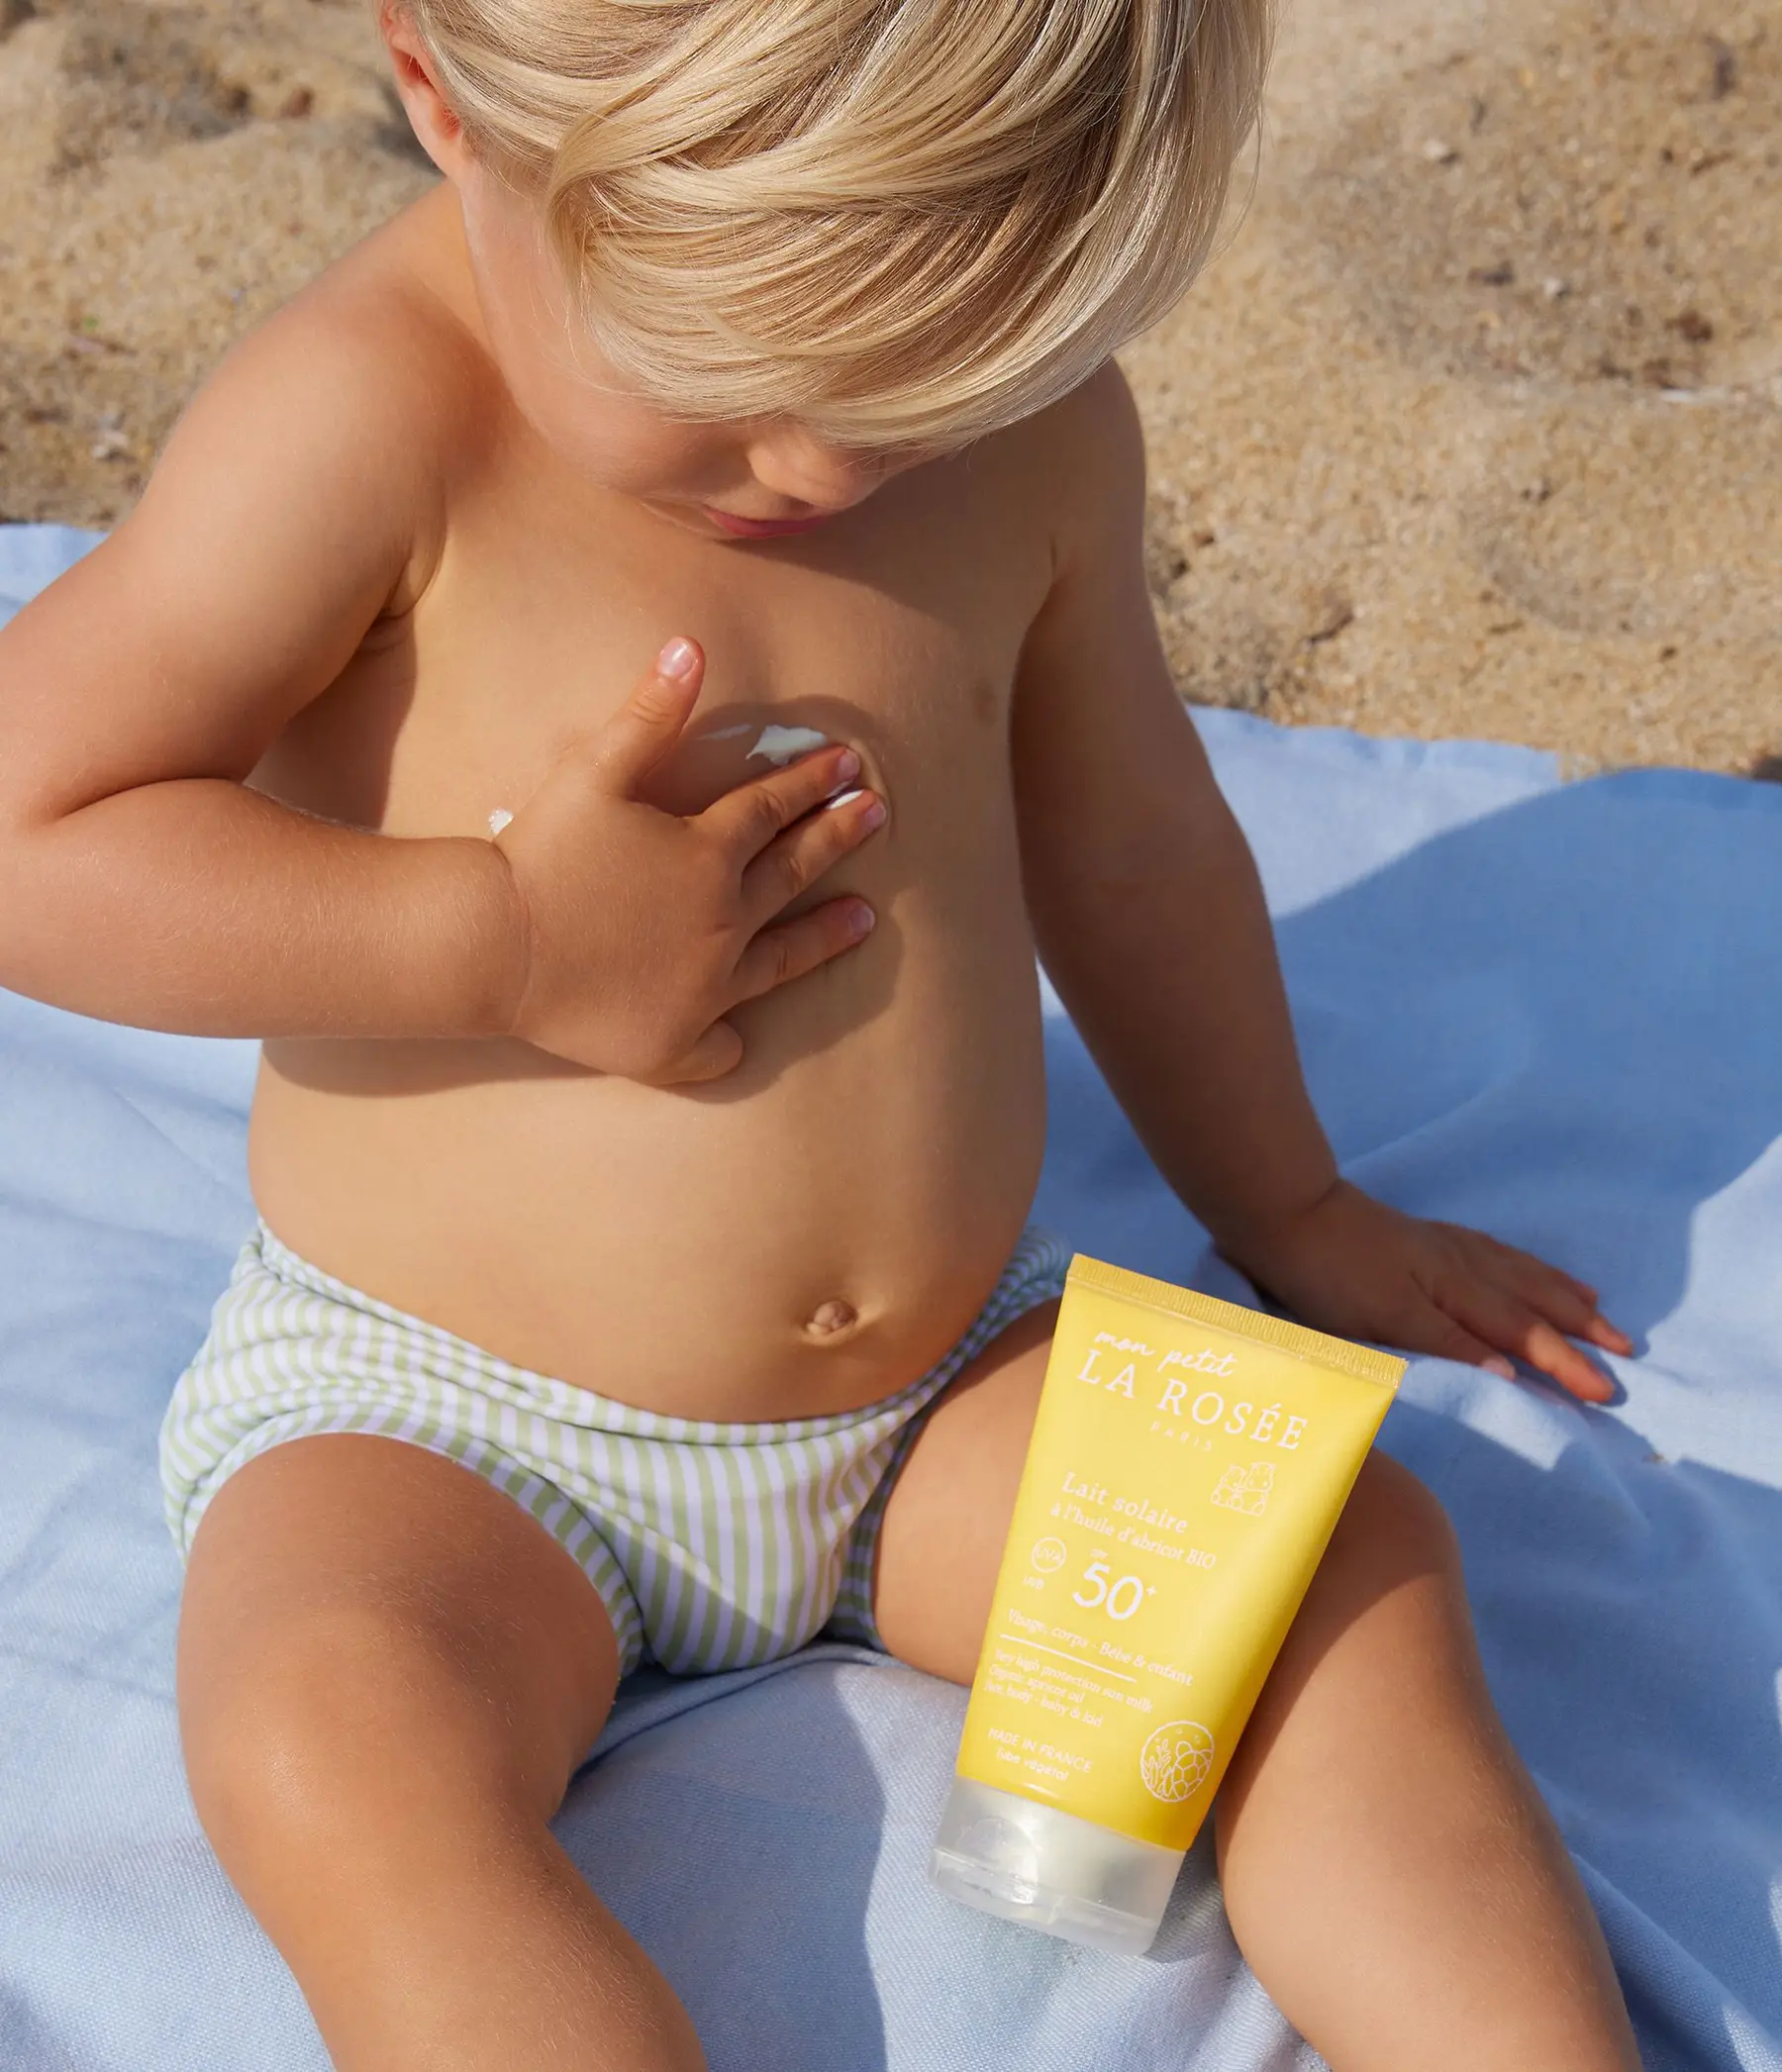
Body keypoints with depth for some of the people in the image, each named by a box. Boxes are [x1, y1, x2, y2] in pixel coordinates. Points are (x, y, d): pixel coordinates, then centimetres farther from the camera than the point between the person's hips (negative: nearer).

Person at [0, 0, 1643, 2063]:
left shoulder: (1037, 429, -4)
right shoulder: (373, 424, -19)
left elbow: (1125, 841, 11)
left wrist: (1290, 1217, 22)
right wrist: (511, 939, -25)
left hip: (944, 1371, 4)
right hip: (432, 1417, -3)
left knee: (1355, 1562, -13)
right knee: (336, 1751, -31)